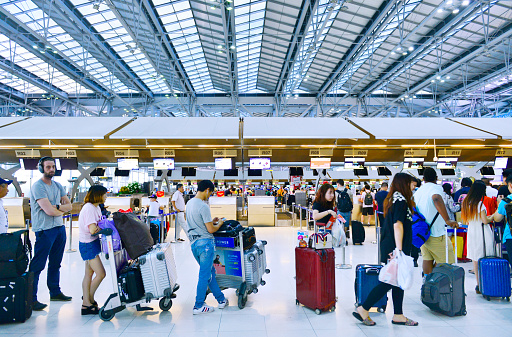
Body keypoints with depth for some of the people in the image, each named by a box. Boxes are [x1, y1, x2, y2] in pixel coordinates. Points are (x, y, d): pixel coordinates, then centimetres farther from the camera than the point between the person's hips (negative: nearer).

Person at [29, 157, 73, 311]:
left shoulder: (58, 186, 13)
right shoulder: (38, 186, -11)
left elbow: (69, 206, 7)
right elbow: (49, 211, -19)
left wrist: (55, 207, -11)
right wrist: (61, 210, 0)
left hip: (60, 228, 8)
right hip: (44, 230, -7)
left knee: (55, 263, 16)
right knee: (37, 265, -5)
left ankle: (55, 292, 27)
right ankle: (31, 298, 1)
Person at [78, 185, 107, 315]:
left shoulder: (96, 207, 11)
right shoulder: (89, 208, -19)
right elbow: (92, 230, -24)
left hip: (92, 243, 10)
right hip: (88, 244, -10)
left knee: (89, 274, 13)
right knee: (101, 274, -6)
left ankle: (86, 304, 21)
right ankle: (89, 299, 11)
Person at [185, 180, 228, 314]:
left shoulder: (189, 203, 10)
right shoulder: (203, 206, -18)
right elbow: (210, 229, -18)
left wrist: (211, 221, 19)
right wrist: (219, 223, 1)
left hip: (194, 243, 9)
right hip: (205, 243, -9)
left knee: (210, 272, 17)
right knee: (204, 275, 2)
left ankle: (221, 299, 27)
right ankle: (198, 306, 10)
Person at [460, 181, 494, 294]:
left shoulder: (466, 203, 7)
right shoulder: (480, 204, -14)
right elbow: (485, 221, -13)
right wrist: (491, 218, 5)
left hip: (471, 232, 7)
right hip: (482, 233, -6)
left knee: (475, 259, 10)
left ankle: (478, 284, 16)